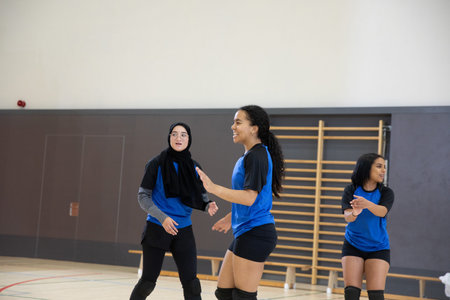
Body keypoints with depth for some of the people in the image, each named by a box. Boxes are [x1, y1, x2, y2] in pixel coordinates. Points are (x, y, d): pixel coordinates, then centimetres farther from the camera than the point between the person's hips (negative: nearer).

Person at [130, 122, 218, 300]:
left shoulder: (194, 167, 5)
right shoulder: (156, 164, -4)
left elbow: (201, 197, 11)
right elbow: (143, 196, -4)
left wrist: (208, 206, -12)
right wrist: (162, 217, -18)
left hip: (183, 230, 3)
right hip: (156, 228, -2)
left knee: (191, 282, -4)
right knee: (148, 281, 3)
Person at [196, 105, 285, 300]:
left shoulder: (256, 156, -15)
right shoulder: (249, 156, 17)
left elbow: (249, 198, -24)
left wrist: (214, 188, -26)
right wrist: (231, 217, 33)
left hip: (255, 233, -10)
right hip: (244, 232, 10)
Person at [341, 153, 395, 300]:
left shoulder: (386, 193, -5)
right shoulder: (350, 191, -5)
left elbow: (382, 211, -25)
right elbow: (347, 216, -19)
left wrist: (367, 204, -47)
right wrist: (354, 213, -44)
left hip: (378, 248, 0)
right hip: (353, 246, 0)